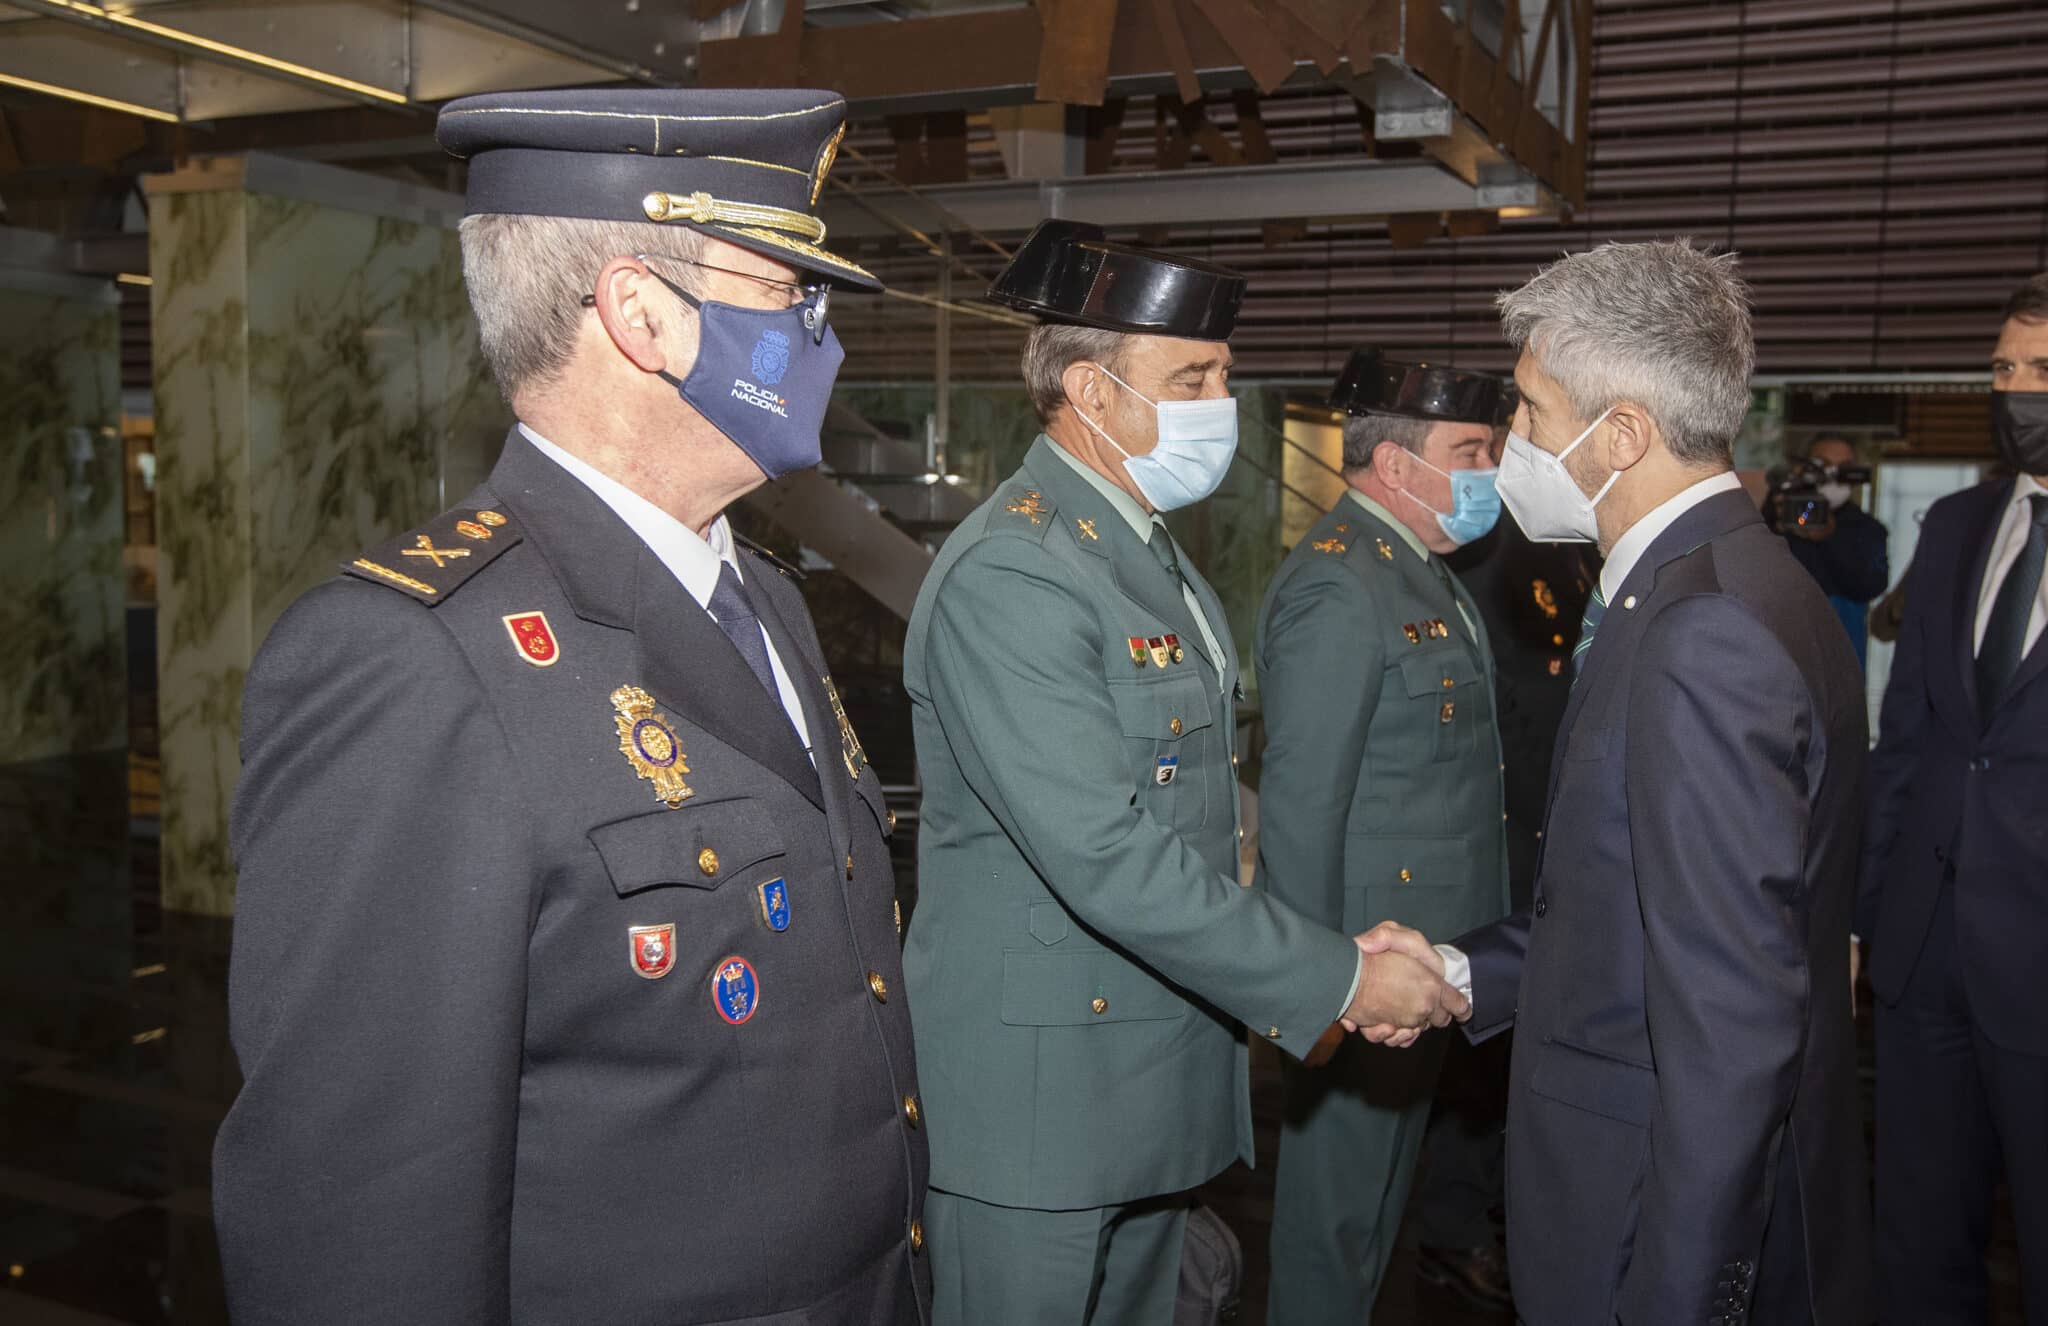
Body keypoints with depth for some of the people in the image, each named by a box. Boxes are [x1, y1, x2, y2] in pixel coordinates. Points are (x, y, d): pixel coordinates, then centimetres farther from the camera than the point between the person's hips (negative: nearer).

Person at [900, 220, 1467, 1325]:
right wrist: (1342, 980, -19)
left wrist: (1338, 957, 8)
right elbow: (1108, 860, -27)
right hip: (1038, 1097, -9)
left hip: (1159, 1068, 9)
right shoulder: (1008, 578, -21)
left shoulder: (1150, 551, 12)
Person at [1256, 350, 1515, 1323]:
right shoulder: (1337, 587, -21)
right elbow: (1300, 808, -23)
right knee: (1340, 1197, 7)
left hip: (1427, 956, 10)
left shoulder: (1423, 572, 10)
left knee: (1385, 1173, 23)